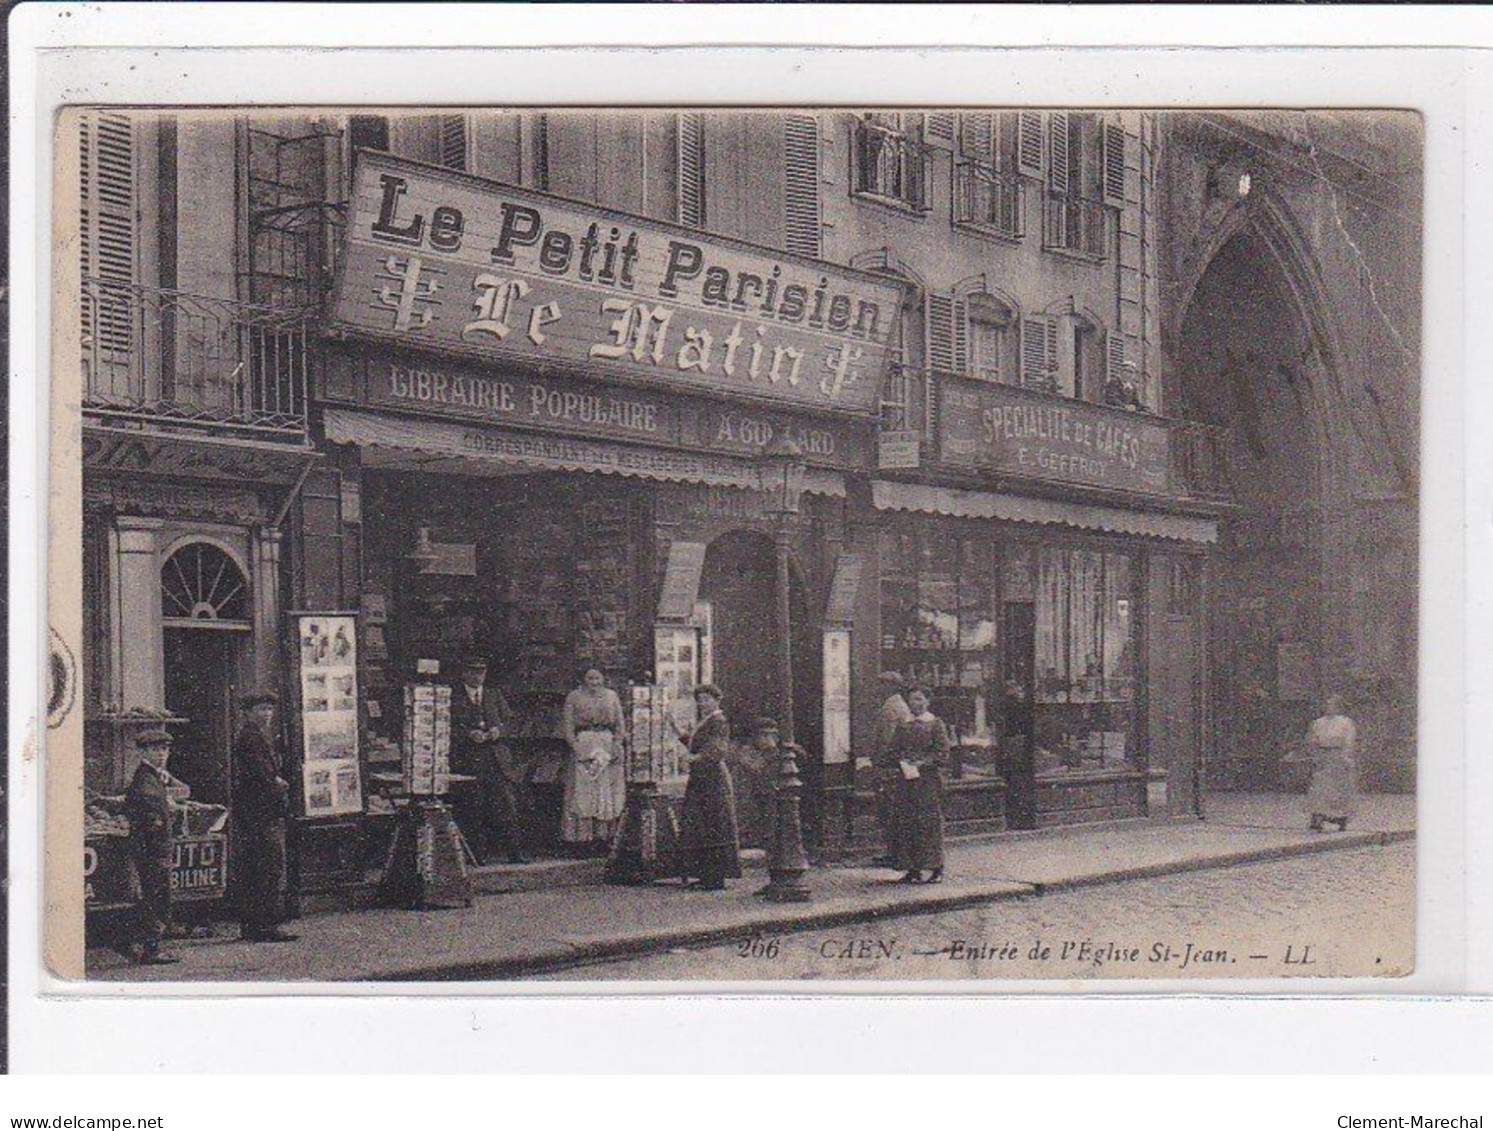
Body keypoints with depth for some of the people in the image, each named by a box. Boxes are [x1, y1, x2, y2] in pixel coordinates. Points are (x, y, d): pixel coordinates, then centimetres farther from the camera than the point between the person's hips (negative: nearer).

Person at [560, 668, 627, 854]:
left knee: (608, 793, -1)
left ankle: (605, 835, 1)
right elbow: (568, 724, 2)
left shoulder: (611, 696, 12)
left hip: (608, 748, 2)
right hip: (583, 746, -2)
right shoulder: (574, 697, 6)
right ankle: (586, 836, -7)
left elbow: (620, 723, 12)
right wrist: (575, 746, -10)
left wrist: (617, 744, -1)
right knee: (583, 791, -7)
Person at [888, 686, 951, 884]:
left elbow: (942, 754, -6)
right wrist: (903, 764, -6)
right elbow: (895, 749, 14)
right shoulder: (903, 725, 14)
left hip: (928, 779, -5)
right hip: (906, 779, 5)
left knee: (930, 820, -6)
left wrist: (920, 764, -14)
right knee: (906, 821, 2)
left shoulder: (936, 724, -1)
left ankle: (936, 867, 0)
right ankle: (913, 869, 7)